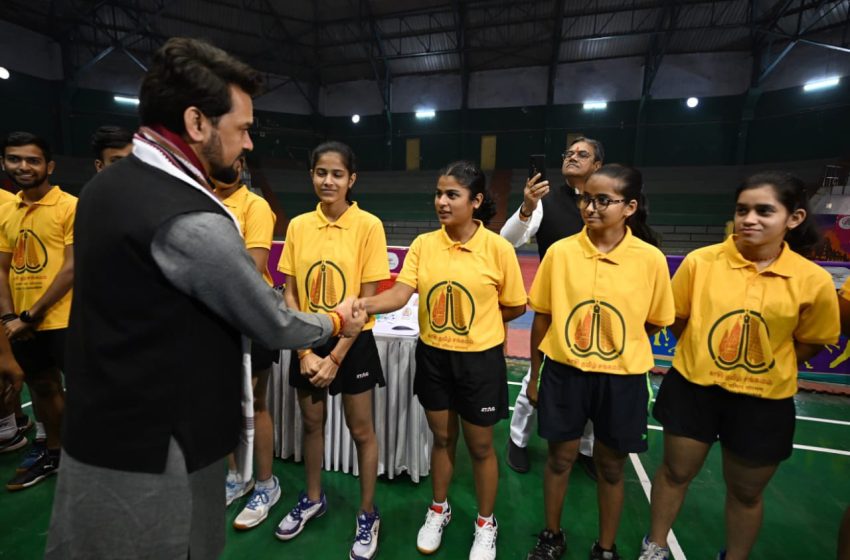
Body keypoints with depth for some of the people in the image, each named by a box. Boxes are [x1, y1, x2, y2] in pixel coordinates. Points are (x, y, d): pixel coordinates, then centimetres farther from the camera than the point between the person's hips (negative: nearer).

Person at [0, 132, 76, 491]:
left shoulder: (70, 206, -9)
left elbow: (72, 268, -14)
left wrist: (32, 315, -12)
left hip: (63, 321, -6)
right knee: (43, 389, 19)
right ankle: (52, 452, 37)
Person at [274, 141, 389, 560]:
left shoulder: (368, 226, -12)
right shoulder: (298, 226, -1)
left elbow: (367, 299, -12)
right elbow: (290, 295, 1)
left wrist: (336, 356, -13)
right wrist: (305, 351, -7)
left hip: (353, 344, -3)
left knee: (361, 430, 10)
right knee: (311, 423, 20)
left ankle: (368, 515, 33)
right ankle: (313, 499, 45)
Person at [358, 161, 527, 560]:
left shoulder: (498, 248, -13)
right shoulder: (423, 245, -5)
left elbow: (516, 306, -4)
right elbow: (399, 294, -14)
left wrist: (476, 322, -3)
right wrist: (361, 304, -31)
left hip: (479, 360, -2)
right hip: (433, 356, 3)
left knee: (480, 446, 15)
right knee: (441, 438, 22)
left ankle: (486, 523, 42)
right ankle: (438, 510, 48)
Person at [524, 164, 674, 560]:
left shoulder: (651, 259, -10)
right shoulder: (560, 251, -9)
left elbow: (653, 323, 4)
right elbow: (542, 317, -1)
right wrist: (535, 375, 4)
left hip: (621, 379, 0)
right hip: (563, 373, 1)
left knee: (610, 466, 18)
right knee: (560, 457, 17)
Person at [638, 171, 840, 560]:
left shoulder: (814, 281, -11)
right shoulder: (700, 261, -12)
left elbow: (809, 343, 3)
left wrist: (766, 369, -3)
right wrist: (707, 356, 1)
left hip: (764, 401, 1)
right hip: (693, 388, 0)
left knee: (745, 492, 20)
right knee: (676, 472, 17)